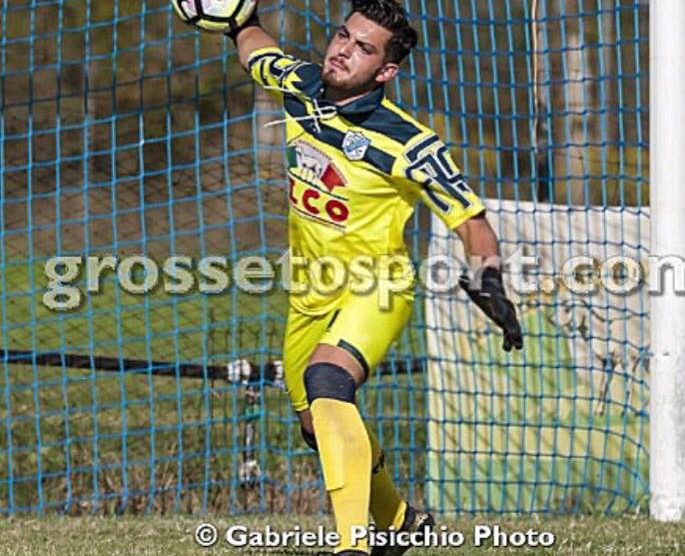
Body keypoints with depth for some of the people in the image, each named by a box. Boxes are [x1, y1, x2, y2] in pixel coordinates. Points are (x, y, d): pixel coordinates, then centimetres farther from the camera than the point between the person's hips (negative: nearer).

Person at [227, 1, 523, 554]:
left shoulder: (405, 143, -22)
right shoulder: (296, 85, -6)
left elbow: (471, 220, -17)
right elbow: (254, 47, 21)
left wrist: (489, 279, -32)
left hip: (375, 290, -7)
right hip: (311, 294, 7)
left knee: (326, 382, -34)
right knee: (319, 425, 17)